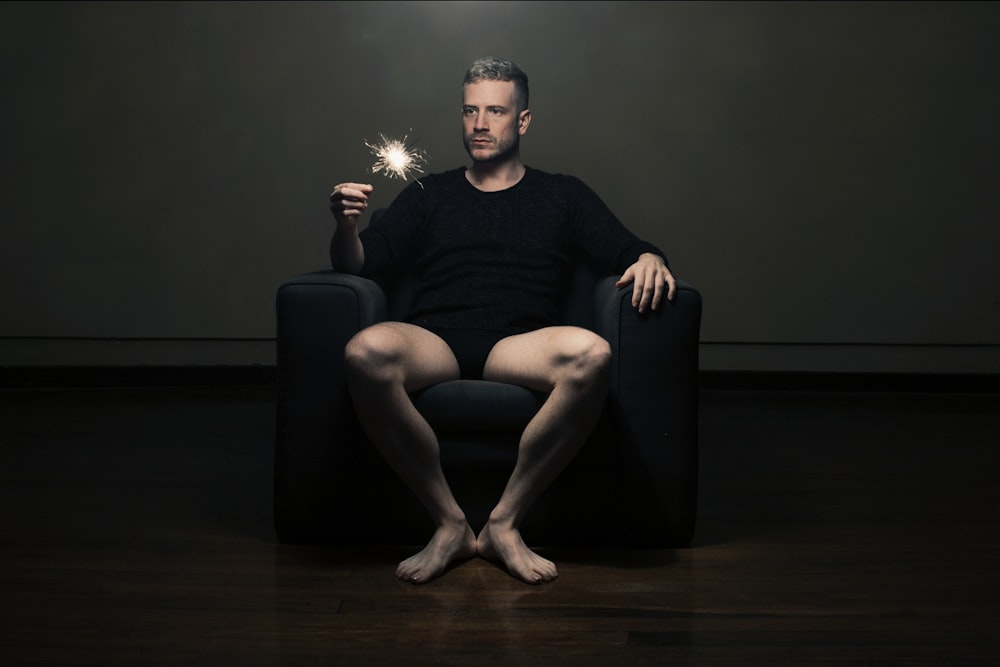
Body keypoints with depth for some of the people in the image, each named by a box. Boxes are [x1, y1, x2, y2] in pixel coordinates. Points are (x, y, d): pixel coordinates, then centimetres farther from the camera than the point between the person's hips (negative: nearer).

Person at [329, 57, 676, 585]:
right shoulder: (429, 194, 25)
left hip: (517, 346, 0)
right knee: (366, 352, -36)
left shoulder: (563, 195, 24)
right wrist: (346, 225, -7)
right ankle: (449, 523, -21)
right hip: (434, 341, 1)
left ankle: (504, 522, -21)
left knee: (591, 354, -35)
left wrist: (649, 259, -8)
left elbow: (628, 250, 16)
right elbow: (358, 264, 15)